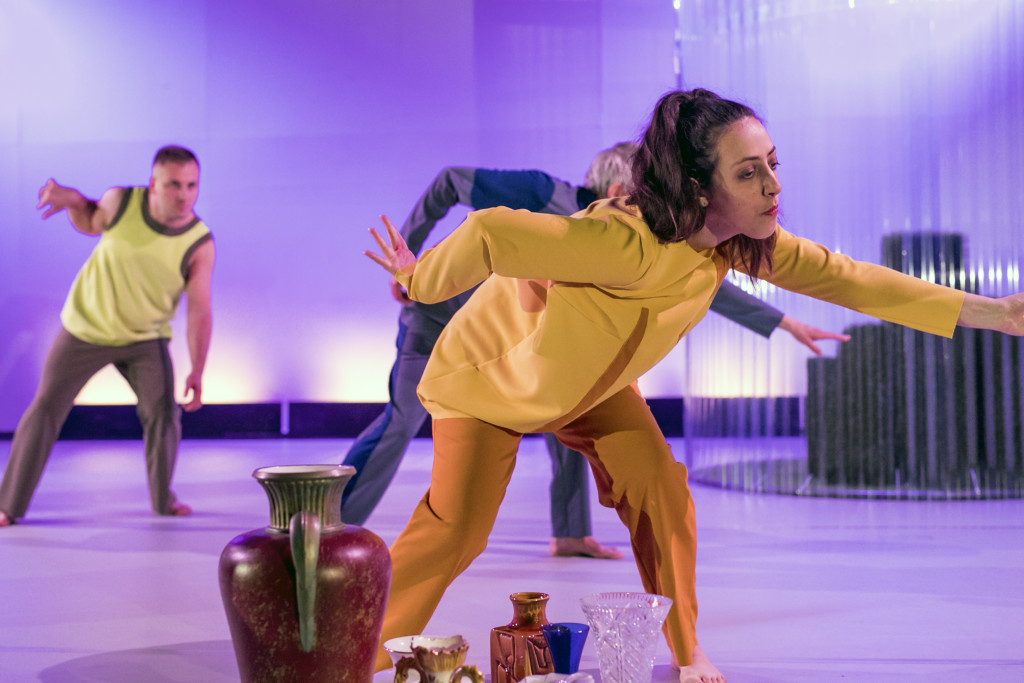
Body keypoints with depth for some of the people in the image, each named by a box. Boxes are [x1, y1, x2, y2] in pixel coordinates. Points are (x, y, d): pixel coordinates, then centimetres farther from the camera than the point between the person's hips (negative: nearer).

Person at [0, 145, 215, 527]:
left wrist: (197, 371, -27)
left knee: (163, 412, -12)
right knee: (45, 410, 2)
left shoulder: (199, 244, -20)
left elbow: (200, 310, -19)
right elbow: (90, 222, 6)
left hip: (145, 338, 0)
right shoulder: (122, 202, -17)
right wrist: (71, 199, -15)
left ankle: (163, 499, 13)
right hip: (86, 326, 0)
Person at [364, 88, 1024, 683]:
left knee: (660, 489, -7)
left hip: (590, 378, 6)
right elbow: (491, 232, -43)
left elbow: (839, 275, -12)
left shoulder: (742, 238, -18)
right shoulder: (630, 243, -43)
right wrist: (421, 281, -23)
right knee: (457, 527, -10)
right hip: (494, 369, -6)